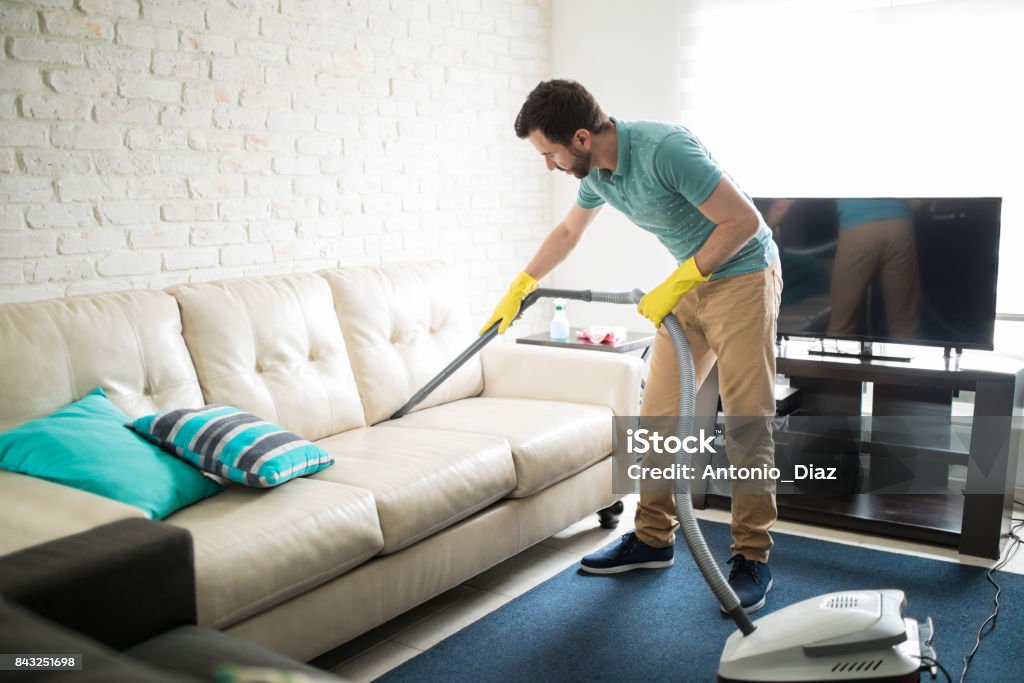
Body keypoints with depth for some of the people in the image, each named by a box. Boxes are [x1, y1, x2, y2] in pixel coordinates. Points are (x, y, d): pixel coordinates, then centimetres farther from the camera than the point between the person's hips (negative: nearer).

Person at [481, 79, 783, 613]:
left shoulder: (664, 149, -27)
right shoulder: (596, 171, -1)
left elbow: (743, 219, -25)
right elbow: (567, 232, 19)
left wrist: (675, 284, -22)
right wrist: (517, 290, 26)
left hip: (743, 276, -8)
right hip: (691, 285, 8)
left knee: (746, 421, -8)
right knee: (657, 413, 6)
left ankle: (752, 558, 3)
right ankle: (653, 538, 18)